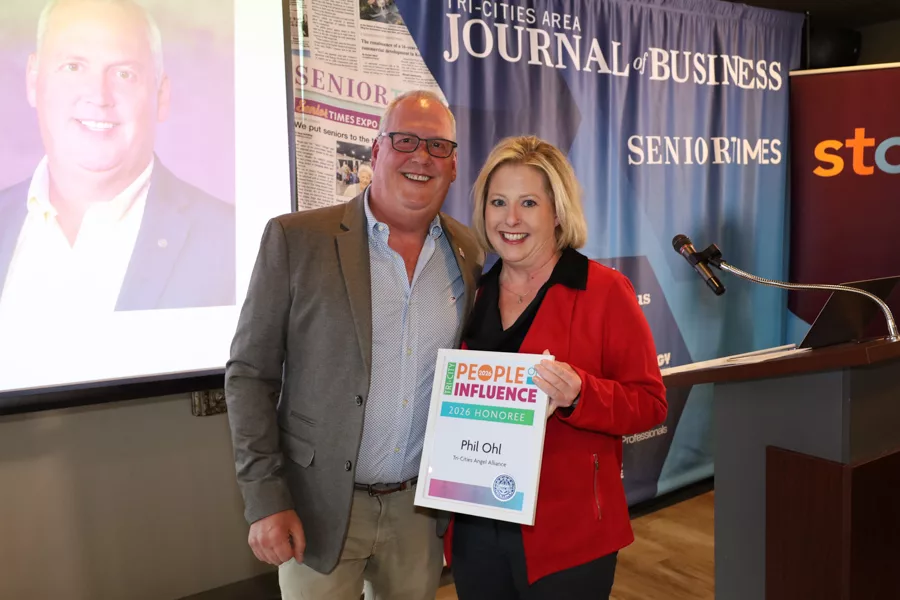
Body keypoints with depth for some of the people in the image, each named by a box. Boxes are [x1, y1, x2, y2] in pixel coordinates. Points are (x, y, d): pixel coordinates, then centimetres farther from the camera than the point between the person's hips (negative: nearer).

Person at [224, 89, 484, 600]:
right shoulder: (295, 239, -10)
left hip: (422, 506, 3)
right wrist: (266, 500, -11)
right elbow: (250, 374, -8)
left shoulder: (468, 252, 0)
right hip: (320, 506, -3)